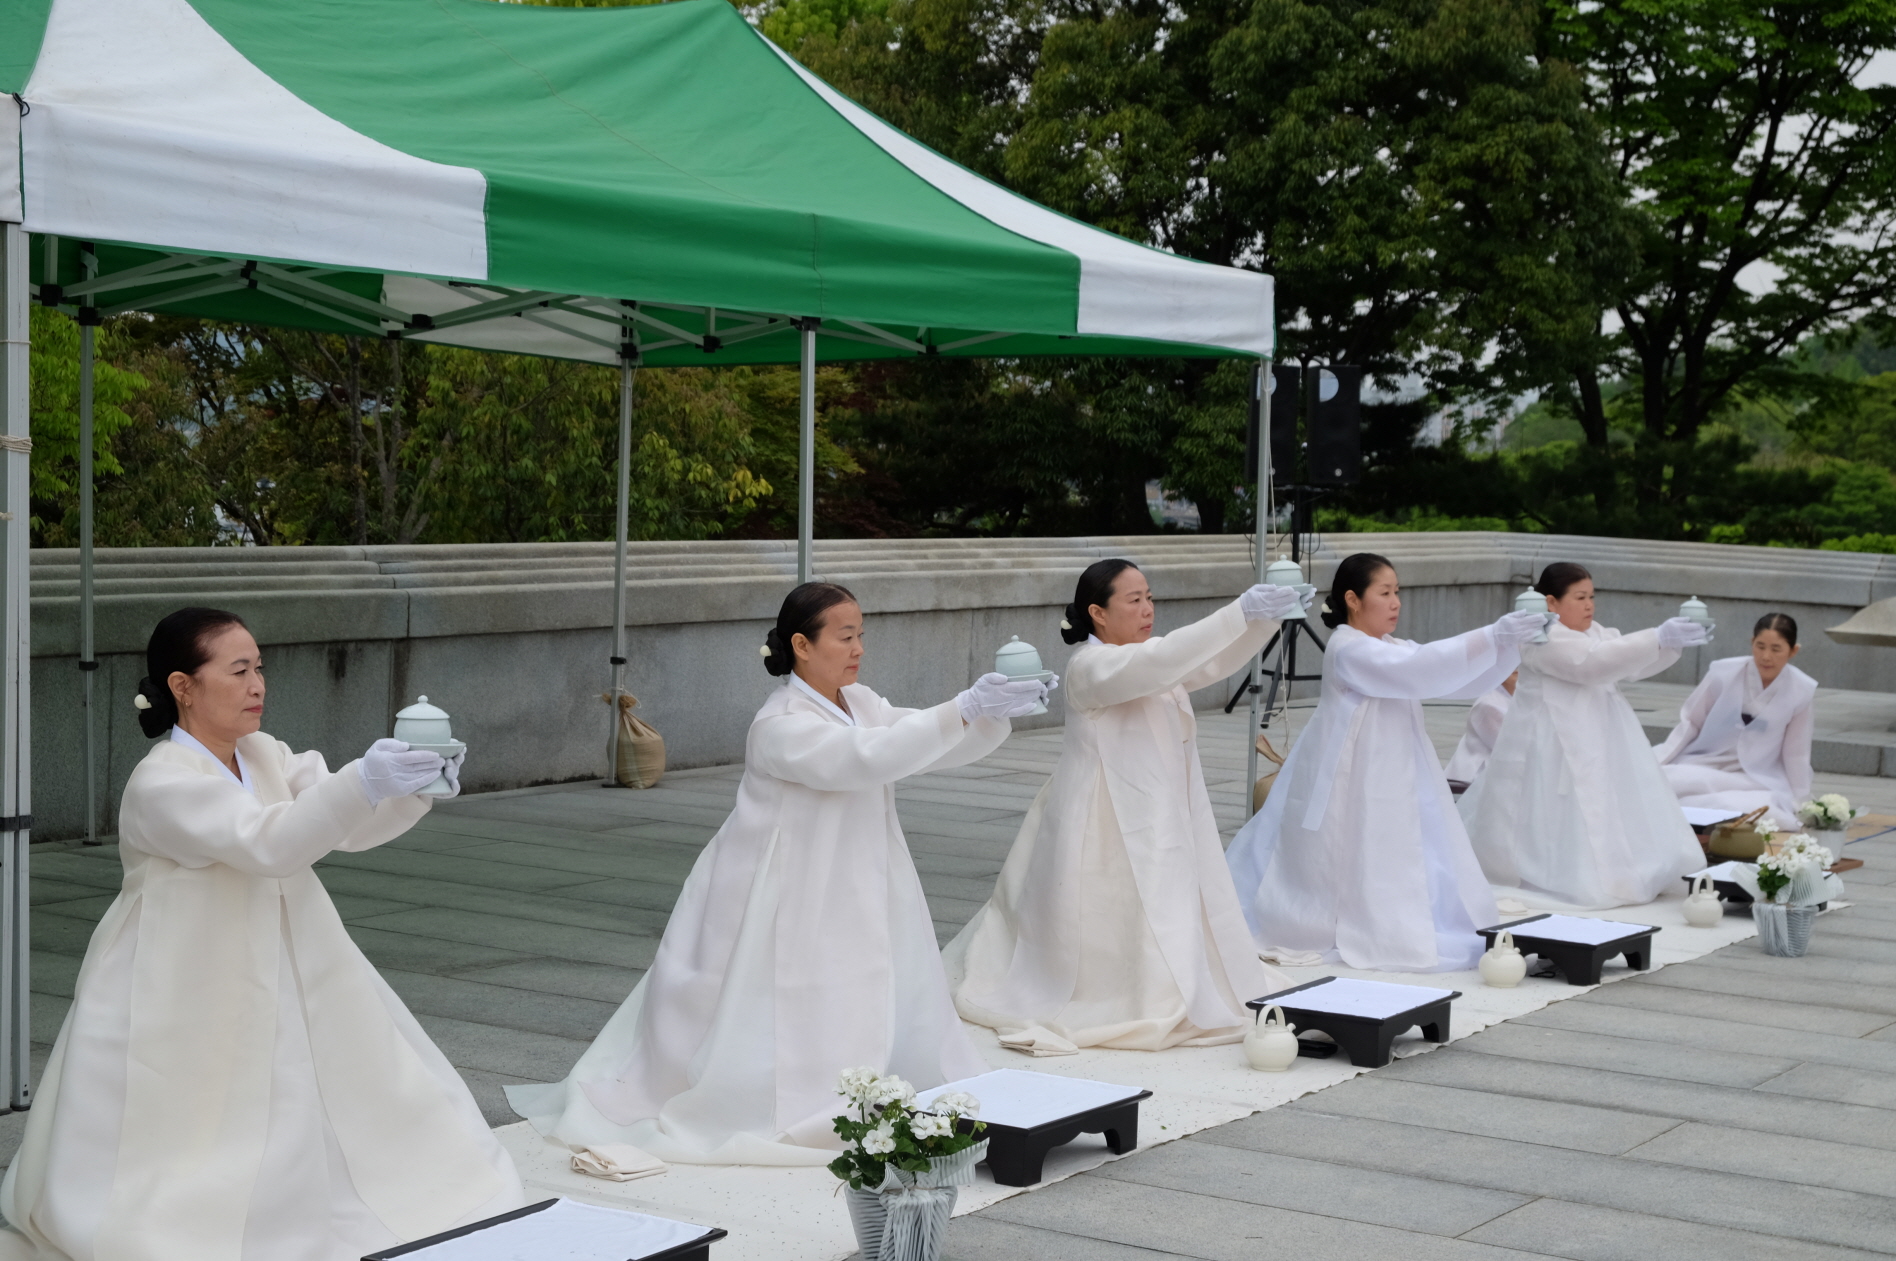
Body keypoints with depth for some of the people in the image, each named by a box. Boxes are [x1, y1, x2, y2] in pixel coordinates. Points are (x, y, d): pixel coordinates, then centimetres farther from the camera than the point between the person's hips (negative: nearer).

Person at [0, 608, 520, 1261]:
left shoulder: (265, 755, 3)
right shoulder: (161, 783, -19)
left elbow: (351, 826, -2)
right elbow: (269, 843, -33)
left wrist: (415, 787, -21)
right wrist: (361, 783, -45)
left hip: (283, 975, 7)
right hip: (183, 994, -6)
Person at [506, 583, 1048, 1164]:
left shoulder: (861, 704, 6)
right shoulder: (781, 726, -19)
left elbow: (937, 745, 2)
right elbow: (867, 758, -33)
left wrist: (993, 714, -18)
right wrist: (963, 709, -36)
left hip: (849, 902, 8)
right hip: (781, 910, -8)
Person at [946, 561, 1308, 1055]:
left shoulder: (1149, 659, 11)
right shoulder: (1091, 666, -16)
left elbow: (1216, 663, 4)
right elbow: (1158, 660, -32)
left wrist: (1267, 617, -14)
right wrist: (1240, 612, -36)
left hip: (1162, 820, 8)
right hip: (1107, 829, -8)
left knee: (1180, 917, 9)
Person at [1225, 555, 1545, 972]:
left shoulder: (1397, 649, 12)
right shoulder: (1348, 650, -16)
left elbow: (1458, 680, 6)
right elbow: (1417, 671, -29)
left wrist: (1510, 644, -9)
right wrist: (1490, 636, -31)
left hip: (1398, 780, 9)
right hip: (1356, 785, -9)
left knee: (1410, 868, 8)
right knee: (1363, 871, -2)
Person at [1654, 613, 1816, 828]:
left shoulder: (1800, 691, -8)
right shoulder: (1724, 673, -10)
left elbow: (1796, 754, 3)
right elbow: (1690, 723, 1)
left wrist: (1802, 807, 5)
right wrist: (1656, 764, -7)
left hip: (1759, 782, 1)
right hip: (1702, 768, -1)